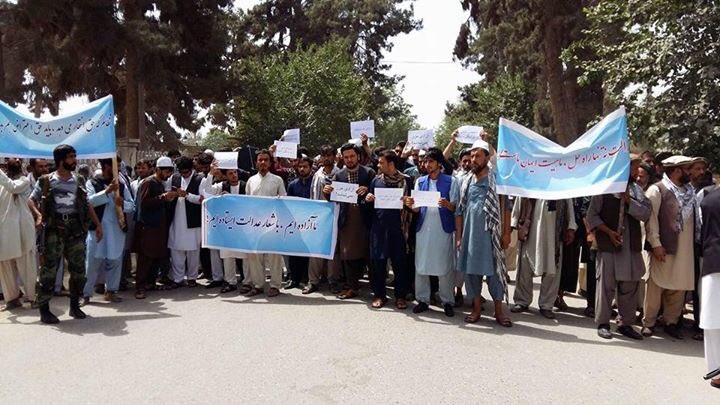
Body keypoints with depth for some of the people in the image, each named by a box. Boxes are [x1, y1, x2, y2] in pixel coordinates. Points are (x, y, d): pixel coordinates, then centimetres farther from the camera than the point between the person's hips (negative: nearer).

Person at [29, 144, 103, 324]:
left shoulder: (78, 181, 13)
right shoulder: (46, 181, 4)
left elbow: (87, 205, 15)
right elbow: (32, 199, 6)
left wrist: (98, 224, 9)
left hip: (76, 228, 4)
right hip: (54, 228, -3)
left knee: (78, 268, 5)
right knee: (49, 268, -6)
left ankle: (75, 306, 19)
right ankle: (44, 309, 2)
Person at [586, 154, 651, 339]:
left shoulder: (636, 189, 11)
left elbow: (646, 213, 0)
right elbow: (592, 215, -3)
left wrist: (628, 199, -11)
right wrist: (608, 231, -12)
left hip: (632, 246, 5)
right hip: (608, 244, -4)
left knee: (630, 285, 8)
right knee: (606, 284, -1)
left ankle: (626, 323, 20)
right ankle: (603, 323, 10)